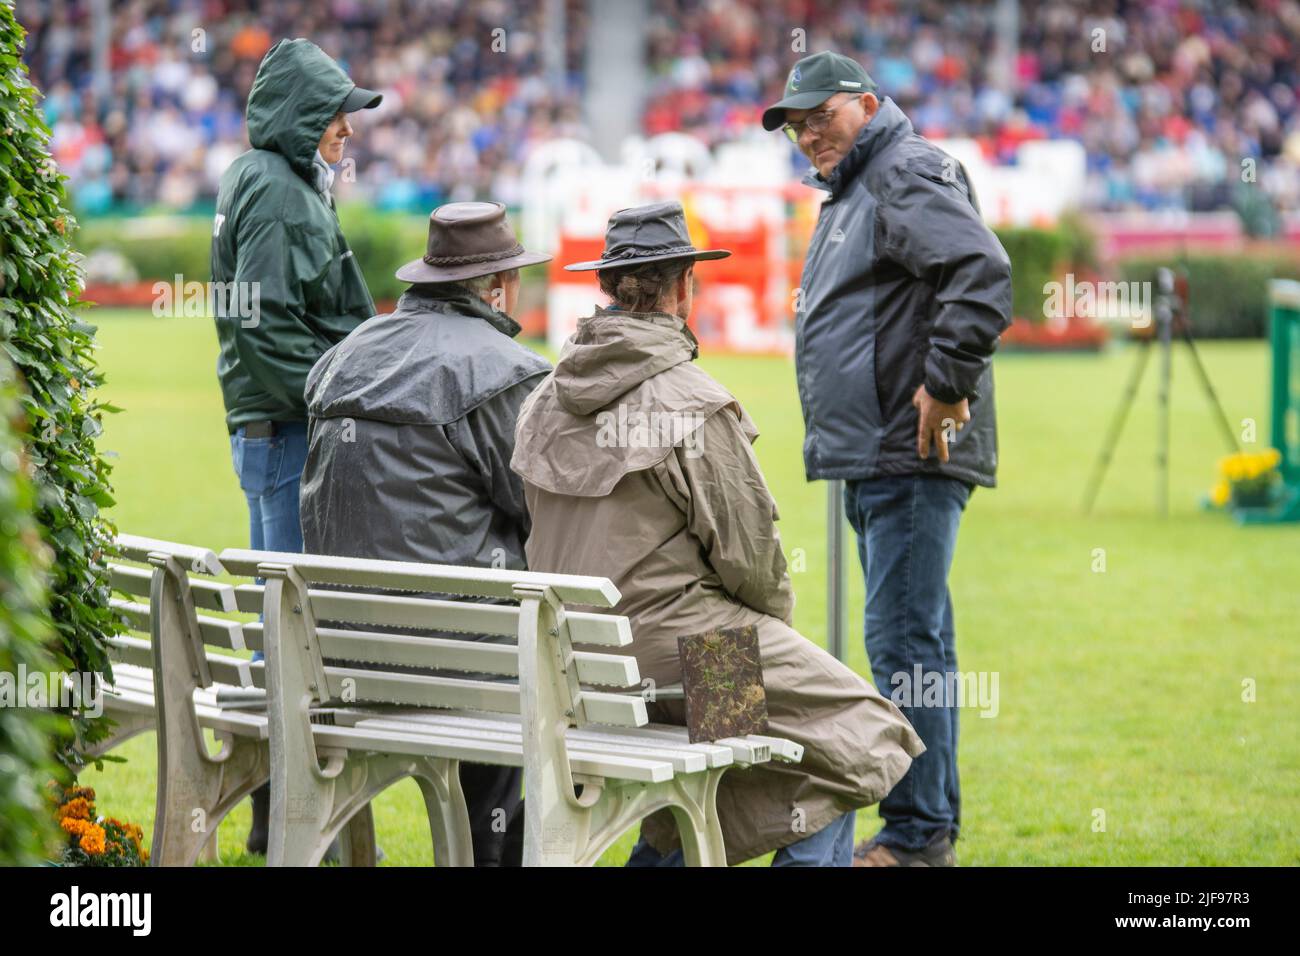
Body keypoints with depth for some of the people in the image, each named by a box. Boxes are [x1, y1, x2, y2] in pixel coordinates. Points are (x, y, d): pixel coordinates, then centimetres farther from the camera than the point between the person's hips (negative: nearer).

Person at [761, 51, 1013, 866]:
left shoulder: (909, 173, -10)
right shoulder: (852, 193, 23)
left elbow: (981, 271, -25)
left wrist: (947, 385, -23)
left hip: (912, 458, -11)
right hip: (874, 458, 11)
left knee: (905, 639, -11)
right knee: (912, 639, 14)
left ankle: (919, 836, -9)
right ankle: (932, 822, 21)